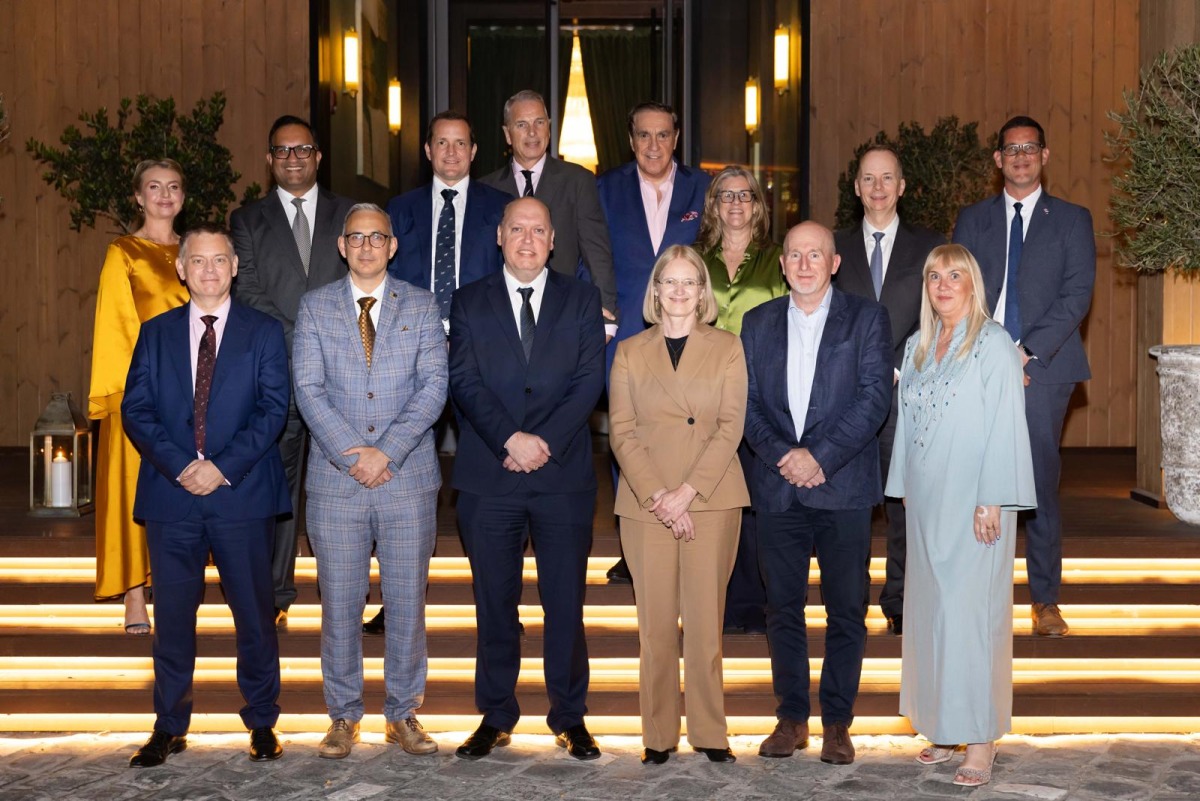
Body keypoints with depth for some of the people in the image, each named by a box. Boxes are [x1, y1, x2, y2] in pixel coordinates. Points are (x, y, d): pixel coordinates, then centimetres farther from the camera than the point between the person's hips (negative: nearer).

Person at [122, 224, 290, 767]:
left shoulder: (264, 333, 5)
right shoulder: (156, 333, 11)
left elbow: (273, 409, -4)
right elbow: (136, 410, 3)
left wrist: (224, 467, -15)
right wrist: (179, 465, -12)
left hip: (241, 494, -2)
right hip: (171, 495, 2)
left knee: (254, 613, 5)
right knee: (173, 615, 8)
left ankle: (262, 722, 20)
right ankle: (170, 727, 20)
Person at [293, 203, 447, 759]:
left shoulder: (422, 306, 6)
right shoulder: (315, 307, 8)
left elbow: (434, 387, -3)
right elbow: (309, 390, -1)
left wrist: (386, 452, -14)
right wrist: (353, 456, -12)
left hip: (408, 477, 0)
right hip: (336, 480, 0)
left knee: (408, 601, 6)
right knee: (340, 604, 5)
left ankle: (403, 714, 19)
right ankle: (343, 717, 18)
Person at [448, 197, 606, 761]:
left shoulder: (581, 300, 9)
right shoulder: (469, 303, 8)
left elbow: (589, 381, -1)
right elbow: (464, 382, -2)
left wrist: (545, 441, -13)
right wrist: (509, 439, -15)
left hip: (563, 474, 0)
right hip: (488, 477, 0)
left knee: (565, 602, 5)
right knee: (495, 603, 8)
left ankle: (569, 717, 18)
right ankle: (496, 716, 21)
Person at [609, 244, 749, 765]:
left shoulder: (727, 348, 9)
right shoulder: (630, 352, 11)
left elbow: (730, 427, 0)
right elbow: (622, 431, 3)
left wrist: (686, 492, -11)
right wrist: (658, 497, -11)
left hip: (712, 500, -1)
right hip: (645, 503, 1)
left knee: (706, 619, 0)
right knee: (656, 621, 1)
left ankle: (709, 731, 12)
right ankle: (658, 734, 11)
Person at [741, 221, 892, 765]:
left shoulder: (866, 318, 3)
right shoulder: (757, 322, 12)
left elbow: (875, 397, -6)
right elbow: (748, 402, 6)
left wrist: (820, 456, -15)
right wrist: (781, 456, -10)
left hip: (843, 488, -2)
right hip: (777, 489, 3)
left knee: (846, 610, 3)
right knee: (783, 609, 8)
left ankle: (837, 722, 16)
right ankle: (791, 718, 19)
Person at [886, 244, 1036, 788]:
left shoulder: (994, 345, -7)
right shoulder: (917, 347, 13)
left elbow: (1005, 426, -12)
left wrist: (992, 502, -17)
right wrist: (904, 490, 14)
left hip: (973, 503, -6)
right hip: (926, 502, 6)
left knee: (970, 615, -6)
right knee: (929, 611, 9)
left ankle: (980, 741, 2)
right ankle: (942, 727, 19)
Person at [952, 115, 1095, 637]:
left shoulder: (1072, 219, 10)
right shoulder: (973, 220, 15)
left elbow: (1077, 294, 0)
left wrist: (1027, 351, -11)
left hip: (1043, 367, -1)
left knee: (1041, 483, -1)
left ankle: (1045, 599, 8)